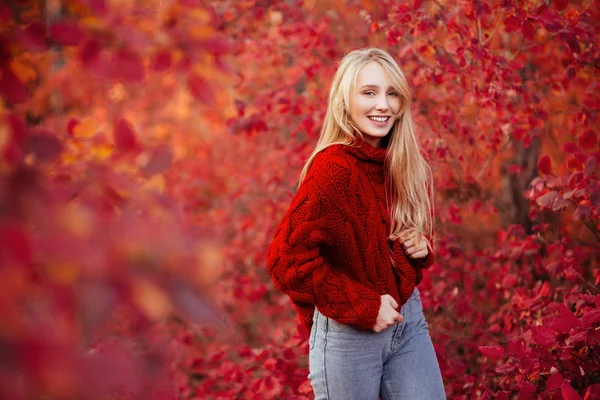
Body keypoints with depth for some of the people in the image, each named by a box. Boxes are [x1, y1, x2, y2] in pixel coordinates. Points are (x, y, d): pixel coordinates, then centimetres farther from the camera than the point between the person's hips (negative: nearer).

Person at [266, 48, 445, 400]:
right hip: (348, 332, -6)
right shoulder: (333, 169, -18)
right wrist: (363, 308, -19)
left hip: (409, 321, 6)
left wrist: (421, 247, -3)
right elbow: (288, 259, -23)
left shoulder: (407, 166, 3)